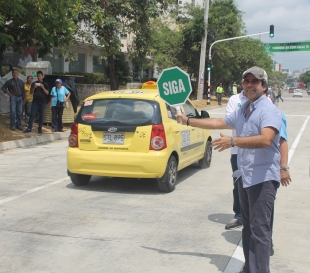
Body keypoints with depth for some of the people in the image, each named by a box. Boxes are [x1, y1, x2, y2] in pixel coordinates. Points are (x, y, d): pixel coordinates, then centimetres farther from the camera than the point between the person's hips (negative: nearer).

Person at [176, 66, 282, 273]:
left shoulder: (269, 110, -13)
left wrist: (233, 141, -30)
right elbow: (218, 123, 25)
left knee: (260, 229, -9)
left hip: (263, 177, -9)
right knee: (248, 227, 15)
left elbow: (265, 140, -28)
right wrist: (189, 121, 26)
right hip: (245, 176, 9)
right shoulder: (242, 111, 15)